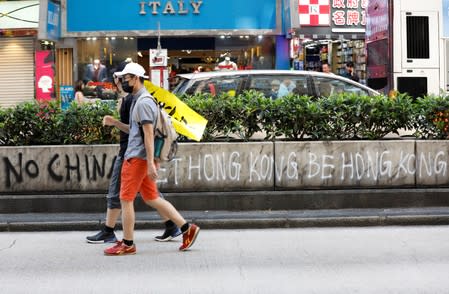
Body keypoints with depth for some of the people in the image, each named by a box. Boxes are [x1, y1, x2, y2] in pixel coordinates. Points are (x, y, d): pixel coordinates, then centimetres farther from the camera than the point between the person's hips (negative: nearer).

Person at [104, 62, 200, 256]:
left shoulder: (144, 102, -14)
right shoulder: (139, 100, 18)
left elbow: (149, 133, -21)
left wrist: (151, 163, -24)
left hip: (137, 158, -10)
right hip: (135, 156, 10)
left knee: (126, 199, -3)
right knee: (152, 198, 11)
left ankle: (127, 245, 6)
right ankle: (187, 229, 11)